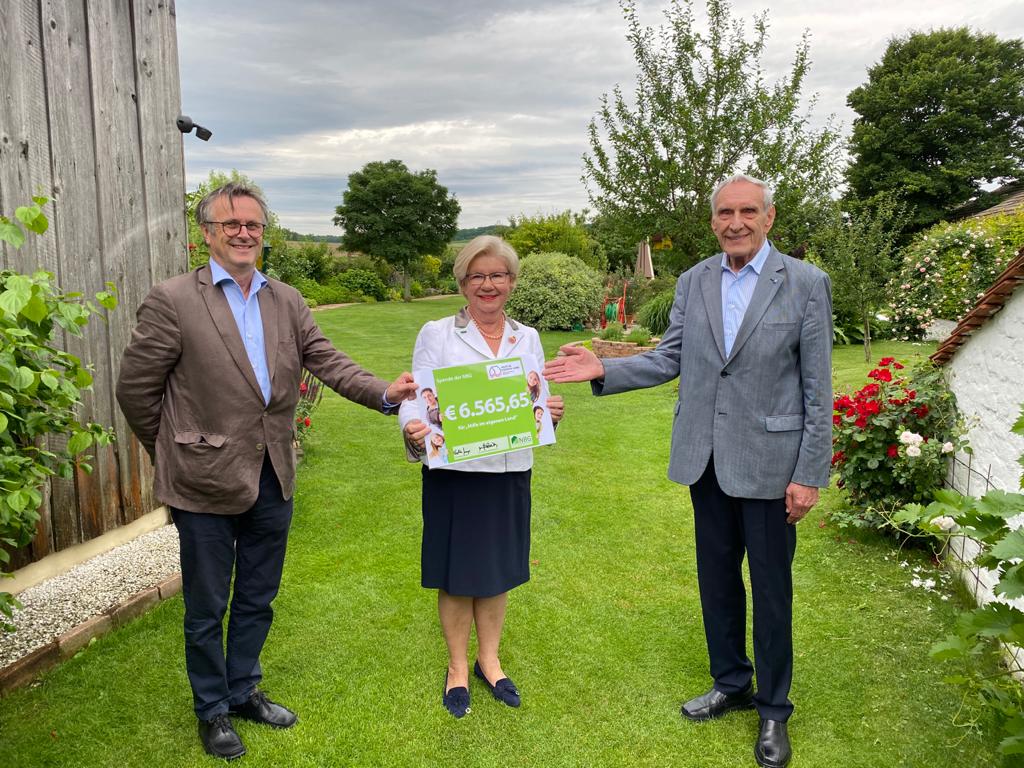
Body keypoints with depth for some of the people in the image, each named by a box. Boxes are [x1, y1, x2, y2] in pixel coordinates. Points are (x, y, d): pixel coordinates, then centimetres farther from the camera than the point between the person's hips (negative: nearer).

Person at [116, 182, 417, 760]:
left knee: (258, 600, 20)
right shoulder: (172, 301, -10)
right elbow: (135, 388, -5)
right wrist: (172, 453, 3)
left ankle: (243, 690, 43)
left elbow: (328, 362, -3)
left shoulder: (287, 301, 4)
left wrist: (386, 392, -19)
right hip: (206, 484, -4)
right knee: (207, 609, 14)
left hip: (272, 480, 5)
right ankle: (212, 709, 36)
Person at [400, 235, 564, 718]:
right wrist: (414, 433, -29)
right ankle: (457, 668, 30)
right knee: (456, 575, 9)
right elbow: (416, 401, -8)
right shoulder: (436, 335, -3)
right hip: (454, 474, -3)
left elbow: (538, 405, 7)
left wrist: (551, 413, -15)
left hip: (510, 473, 3)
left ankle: (489, 661, 36)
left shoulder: (527, 339, 7)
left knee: (498, 570, 16)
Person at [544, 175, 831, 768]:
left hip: (768, 462, -4)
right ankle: (731, 684, 39)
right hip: (707, 459, 4)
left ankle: (774, 709, 29)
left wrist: (810, 475, -10)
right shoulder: (693, 282, 4)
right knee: (716, 578, 17)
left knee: (771, 588, 8)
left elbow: (818, 387, -8)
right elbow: (669, 360, 6)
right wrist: (602, 370, -8)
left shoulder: (806, 284, -8)